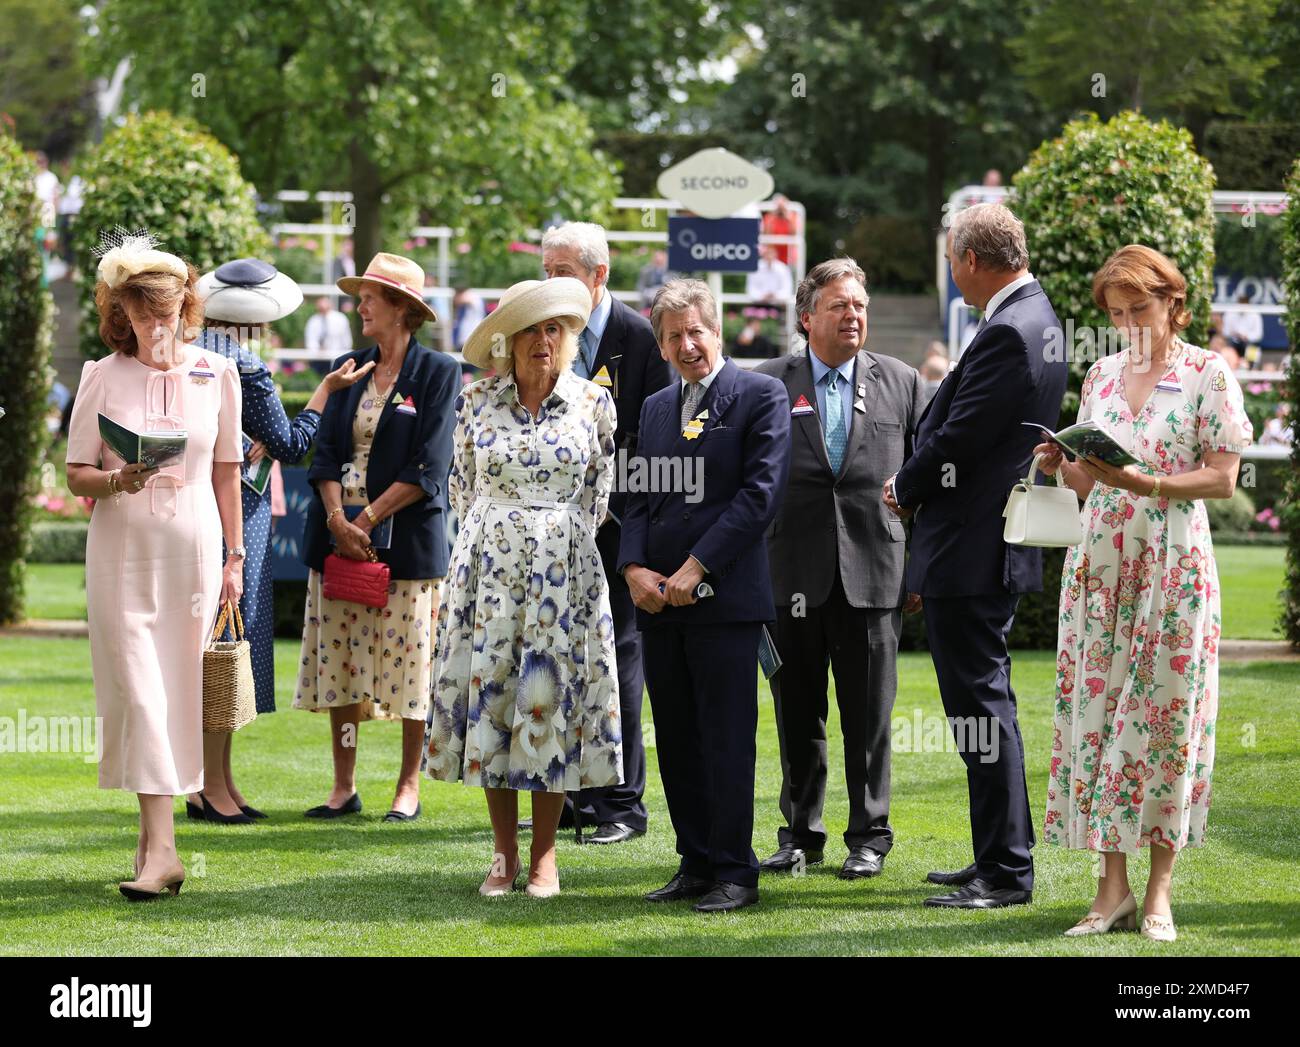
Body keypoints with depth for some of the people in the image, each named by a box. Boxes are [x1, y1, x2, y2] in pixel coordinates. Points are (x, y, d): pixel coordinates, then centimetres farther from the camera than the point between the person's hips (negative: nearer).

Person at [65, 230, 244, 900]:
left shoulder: (216, 375, 5)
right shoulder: (102, 377, 1)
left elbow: (227, 474, 10)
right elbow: (76, 475, 2)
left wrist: (234, 558, 8)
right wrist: (118, 480, -18)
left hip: (193, 548, 1)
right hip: (123, 550, -1)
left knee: (179, 691, 2)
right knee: (137, 689, -9)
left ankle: (155, 834, 10)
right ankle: (161, 849, -11)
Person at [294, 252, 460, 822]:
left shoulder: (438, 371, -2)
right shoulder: (348, 369, 13)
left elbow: (428, 466, -8)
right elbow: (326, 451, 8)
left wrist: (368, 520, -13)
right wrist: (337, 519, -8)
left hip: (406, 537, -5)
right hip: (340, 534, 5)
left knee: (409, 662, -2)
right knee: (338, 661, 4)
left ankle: (408, 788, 6)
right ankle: (343, 787, 9)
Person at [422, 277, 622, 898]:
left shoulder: (593, 402, 1)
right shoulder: (477, 401, 2)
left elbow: (599, 492, 10)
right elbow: (462, 485, 13)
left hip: (564, 567, -1)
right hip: (488, 562, 1)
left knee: (552, 698, 0)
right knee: (489, 693, 1)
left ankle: (544, 856, 8)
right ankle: (503, 854, 10)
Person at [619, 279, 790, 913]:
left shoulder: (760, 396, -2)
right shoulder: (656, 407, 18)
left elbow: (761, 493, -10)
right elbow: (639, 498, 17)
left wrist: (697, 570, -14)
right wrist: (634, 568, -2)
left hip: (725, 598, -6)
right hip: (658, 601, 6)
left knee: (727, 740, -5)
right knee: (676, 741, 8)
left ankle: (734, 872, 1)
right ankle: (696, 864, 15)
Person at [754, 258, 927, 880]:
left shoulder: (901, 383, 7)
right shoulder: (768, 384, 5)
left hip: (872, 571, 0)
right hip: (792, 572, 0)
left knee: (869, 714, 3)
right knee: (797, 712, 7)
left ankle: (869, 836, 13)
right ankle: (800, 834, 18)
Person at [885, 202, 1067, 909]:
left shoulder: (1007, 333, -20)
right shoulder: (1034, 315, 13)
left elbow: (959, 439, -20)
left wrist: (905, 490, -3)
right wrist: (916, 486, 9)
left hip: (971, 550, -11)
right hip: (992, 543, 11)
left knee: (980, 709, -6)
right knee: (981, 703, 17)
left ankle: (1006, 873, -2)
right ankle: (998, 860, 24)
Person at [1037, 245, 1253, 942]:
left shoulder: (1208, 375, -2)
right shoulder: (1101, 376, 13)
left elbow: (1223, 478, -7)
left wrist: (1142, 482, -18)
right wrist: (1062, 466, -6)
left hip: (1174, 566, -4)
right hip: (1101, 564, 4)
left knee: (1164, 716, -3)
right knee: (1096, 710, 0)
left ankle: (1158, 892, 4)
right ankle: (1112, 888, 4)